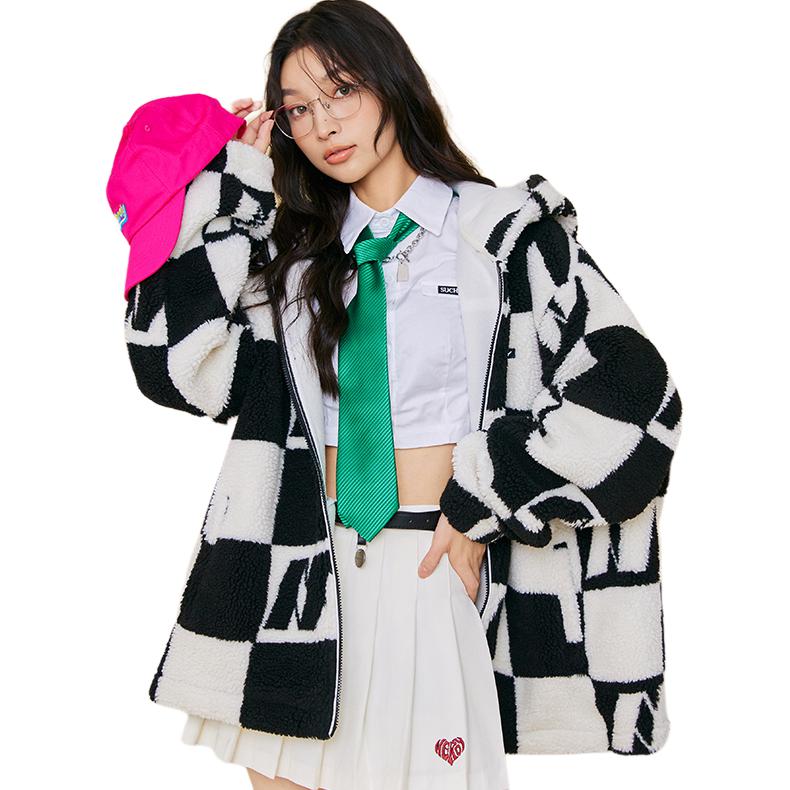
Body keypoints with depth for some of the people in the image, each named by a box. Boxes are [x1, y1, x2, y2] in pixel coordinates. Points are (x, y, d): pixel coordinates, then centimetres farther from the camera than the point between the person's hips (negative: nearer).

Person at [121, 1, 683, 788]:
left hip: (439, 574, -3)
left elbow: (631, 393, -7)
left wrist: (482, 504, -9)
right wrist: (233, 186, 2)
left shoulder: (507, 230, -1)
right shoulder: (295, 253, 11)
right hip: (309, 577, 3)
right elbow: (177, 360, -2)